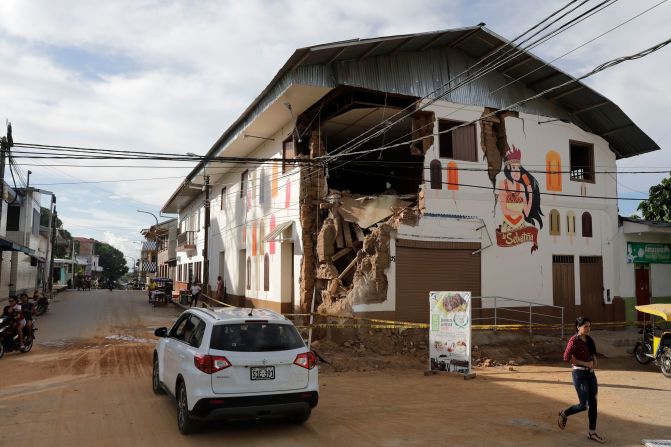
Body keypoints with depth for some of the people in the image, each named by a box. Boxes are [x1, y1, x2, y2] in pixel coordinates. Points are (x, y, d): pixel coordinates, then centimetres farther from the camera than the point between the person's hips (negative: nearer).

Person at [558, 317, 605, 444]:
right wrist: (585, 363, -16)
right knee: (583, 405, -5)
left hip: (590, 373, 7)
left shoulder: (589, 340, 8)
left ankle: (592, 433, 17)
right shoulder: (574, 340, -14)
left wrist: (594, 361, 0)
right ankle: (564, 414, 21)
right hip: (579, 374, -7)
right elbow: (566, 357, -19)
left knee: (593, 403, 7)